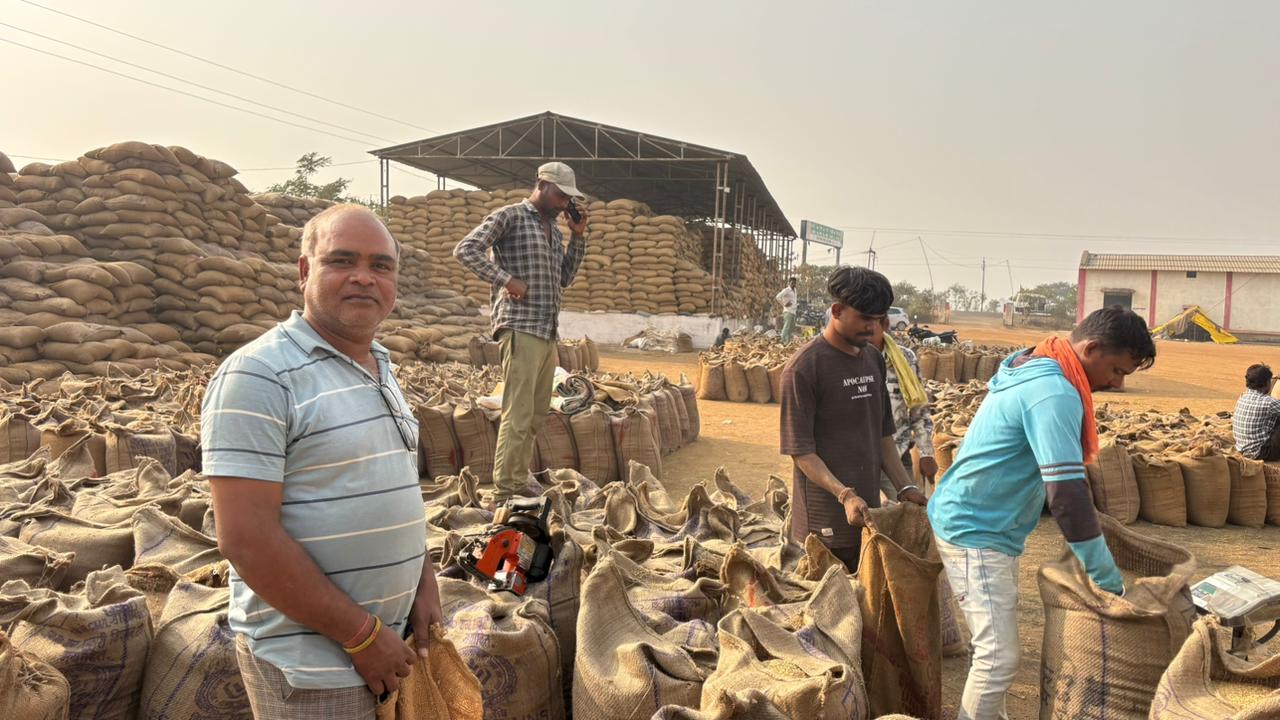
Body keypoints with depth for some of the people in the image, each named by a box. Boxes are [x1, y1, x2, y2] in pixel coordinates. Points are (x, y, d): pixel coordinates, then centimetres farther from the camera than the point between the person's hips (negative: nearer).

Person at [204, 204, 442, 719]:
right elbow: (246, 538, -21)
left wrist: (424, 583, 3)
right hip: (311, 665, -7)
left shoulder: (381, 369, 9)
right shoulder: (259, 375, -16)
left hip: (389, 643, 8)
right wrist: (361, 634, -18)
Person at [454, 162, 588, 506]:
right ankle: (503, 496, -4)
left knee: (537, 414, 13)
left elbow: (563, 279, 22)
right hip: (520, 329, -9)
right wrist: (506, 279, -17)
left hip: (548, 333, 9)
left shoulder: (553, 228, 21)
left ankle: (519, 486, 23)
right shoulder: (510, 216, -4)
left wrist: (578, 237, 13)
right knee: (518, 415, -10)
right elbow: (465, 249, -13)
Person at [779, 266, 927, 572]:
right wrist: (844, 495, -24)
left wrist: (905, 487, 8)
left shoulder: (874, 360, 10)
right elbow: (801, 451, -15)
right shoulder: (803, 367, -14)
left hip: (867, 513, 7)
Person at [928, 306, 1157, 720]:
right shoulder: (1055, 394, -23)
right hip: (976, 533, -11)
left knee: (995, 645, 19)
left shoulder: (1037, 371, 9)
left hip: (987, 526, 11)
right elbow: (1067, 496, -28)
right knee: (1000, 657, -7)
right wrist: (1110, 582, -21)